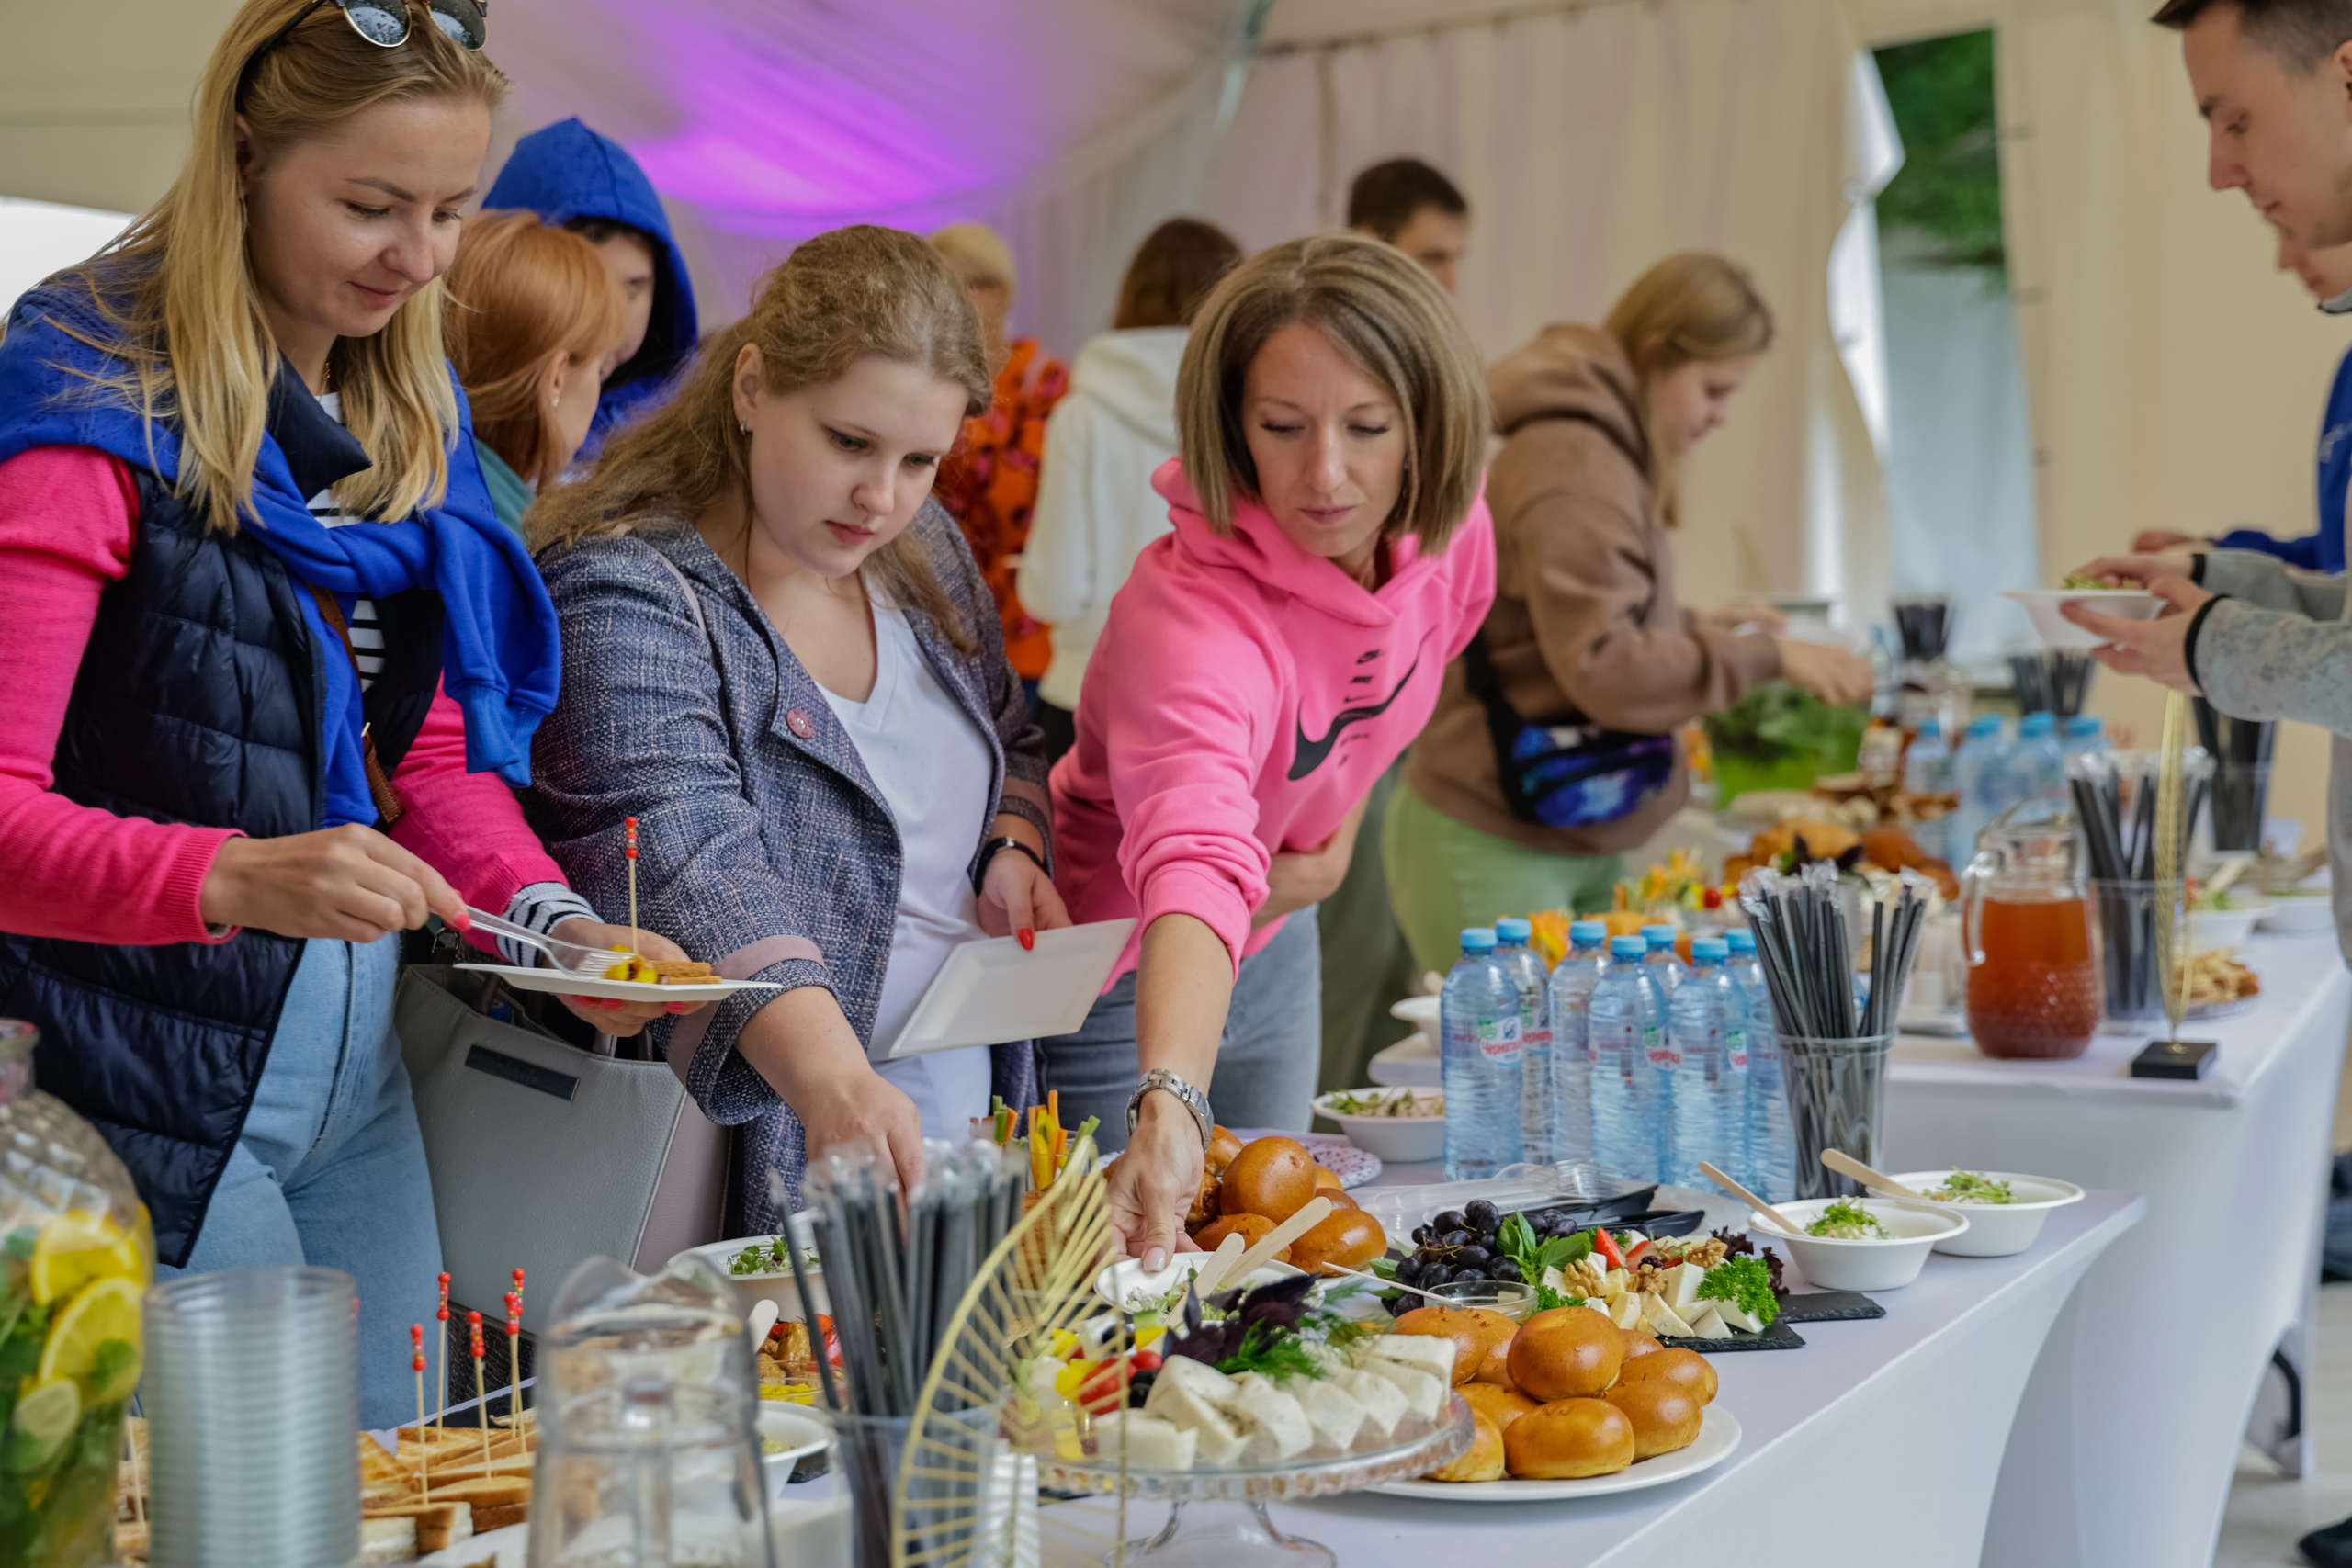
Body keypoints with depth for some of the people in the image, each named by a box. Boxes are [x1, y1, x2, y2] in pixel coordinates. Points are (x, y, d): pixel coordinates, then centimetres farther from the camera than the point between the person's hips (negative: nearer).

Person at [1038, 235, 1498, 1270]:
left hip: (1276, 945, 7)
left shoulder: (1449, 530, -17)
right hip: (1125, 977, -6)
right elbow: (1195, 863, -56)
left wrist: (1342, 823, -4)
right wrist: (1169, 1106, -70)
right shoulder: (1189, 614, -39)